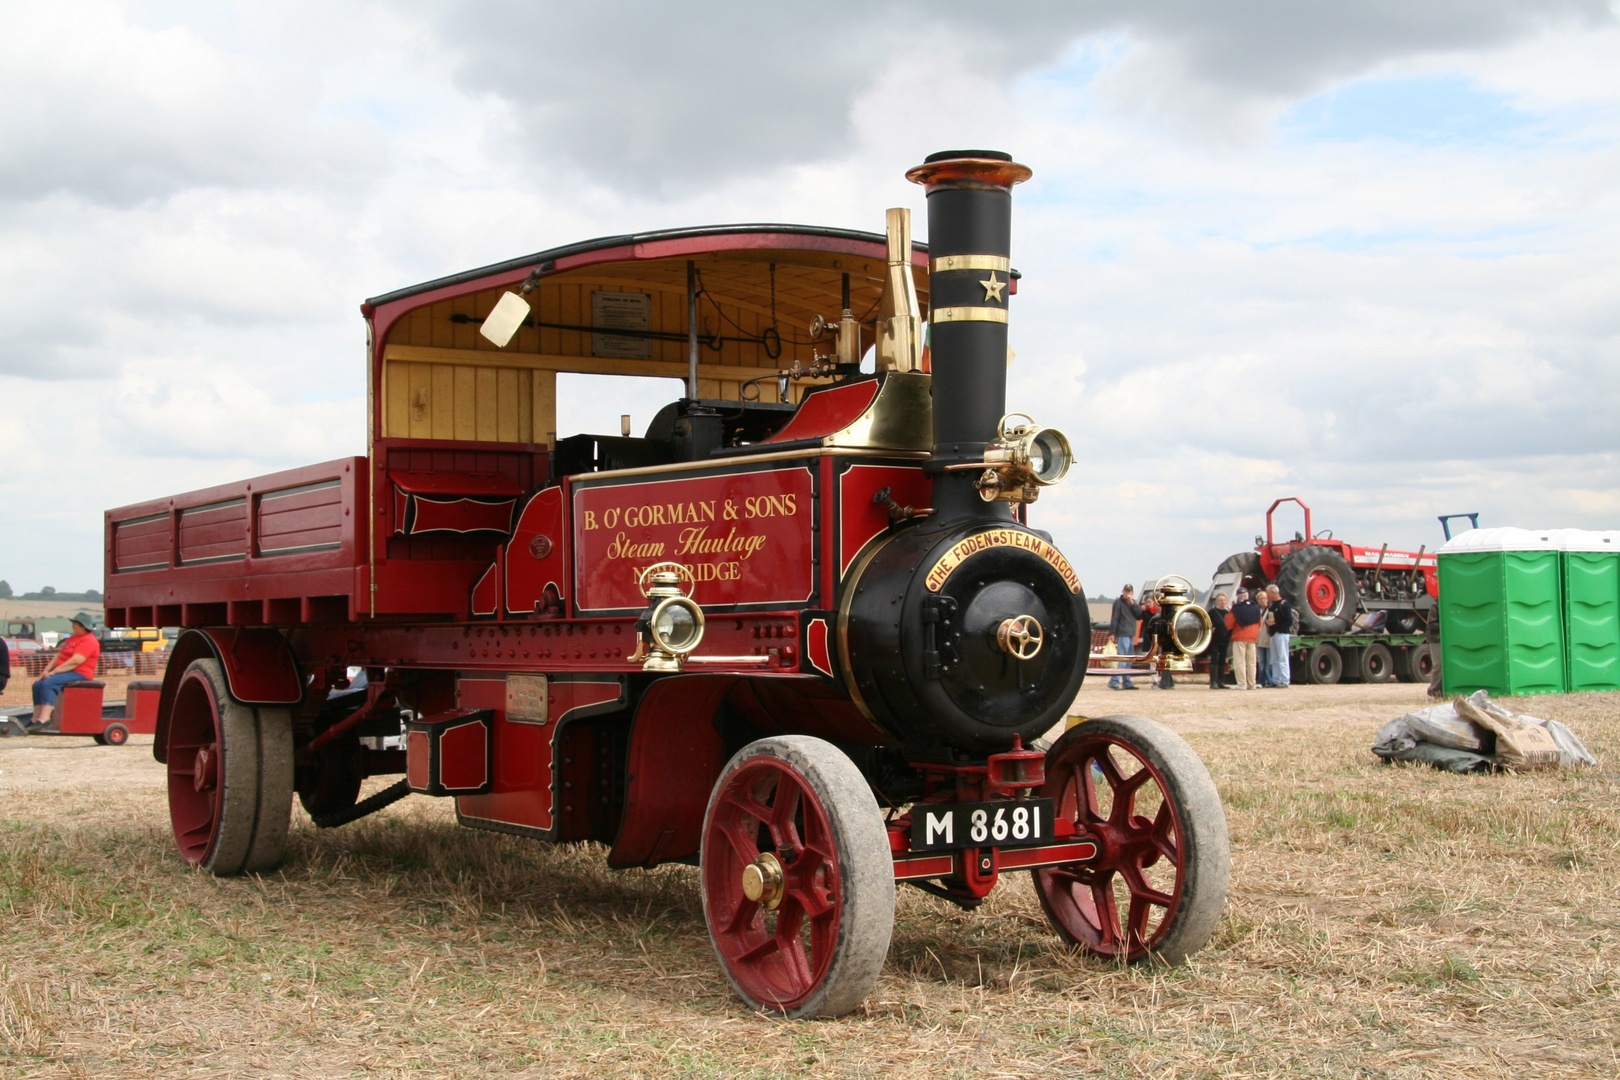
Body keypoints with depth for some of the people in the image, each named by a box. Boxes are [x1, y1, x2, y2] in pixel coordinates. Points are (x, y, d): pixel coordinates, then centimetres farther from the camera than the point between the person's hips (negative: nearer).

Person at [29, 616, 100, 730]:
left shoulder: (88, 640, -13)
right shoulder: (73, 638, 20)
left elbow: (75, 661, -23)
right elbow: (59, 656, 18)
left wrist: (54, 671, -21)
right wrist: (46, 670, 4)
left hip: (79, 674, -10)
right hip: (66, 672, 10)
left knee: (48, 683, -29)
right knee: (37, 685, -1)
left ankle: (44, 719, -36)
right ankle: (35, 720, -5)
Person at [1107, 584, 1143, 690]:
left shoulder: (1133, 602, 17)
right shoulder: (1118, 602, -3)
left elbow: (1139, 616, 5)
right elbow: (1114, 618, -8)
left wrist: (1133, 603, -5)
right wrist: (1112, 633, -14)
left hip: (1131, 635, 8)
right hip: (1122, 635, -8)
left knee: (1129, 661, 10)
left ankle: (1127, 682, 16)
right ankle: (1114, 681, -19)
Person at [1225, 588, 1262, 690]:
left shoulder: (1235, 609, -10)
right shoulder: (1256, 607, 6)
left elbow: (1229, 625, -7)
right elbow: (1259, 623, 14)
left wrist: (1228, 614, 6)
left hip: (1239, 638, -5)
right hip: (1252, 637, 5)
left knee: (1240, 662, -3)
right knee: (1251, 662, 10)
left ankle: (1242, 684, -9)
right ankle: (1251, 684, 10)